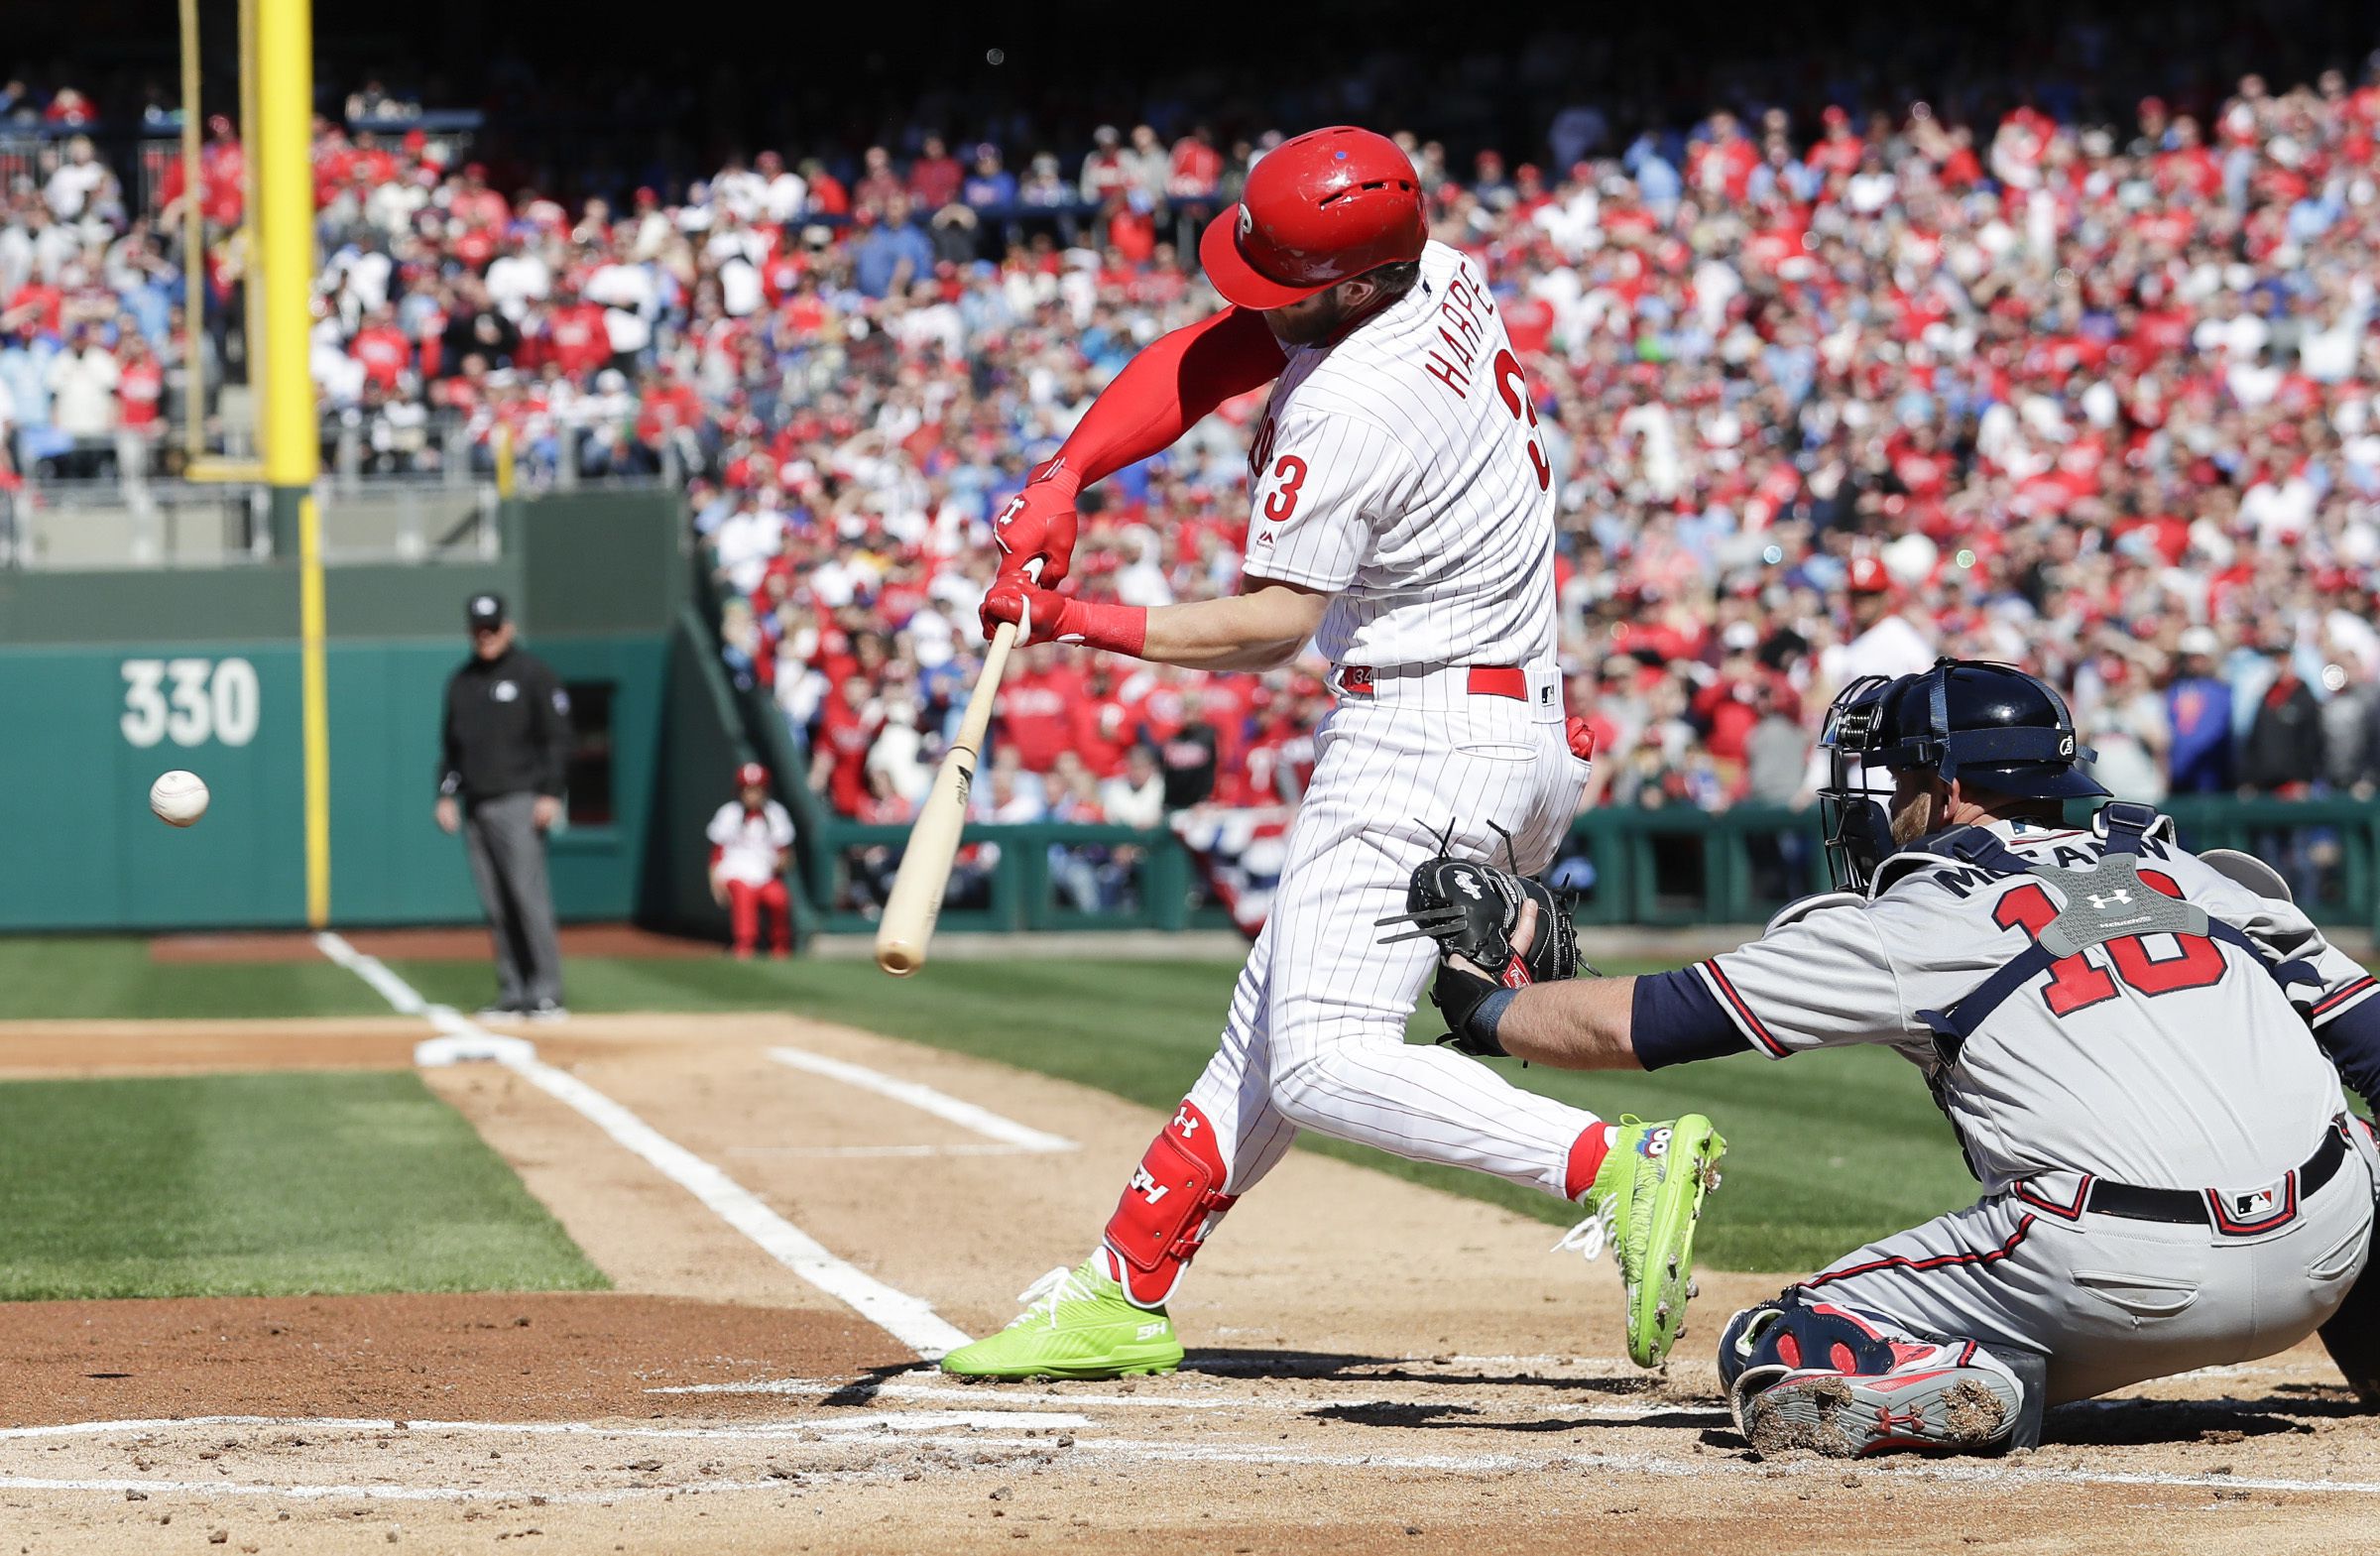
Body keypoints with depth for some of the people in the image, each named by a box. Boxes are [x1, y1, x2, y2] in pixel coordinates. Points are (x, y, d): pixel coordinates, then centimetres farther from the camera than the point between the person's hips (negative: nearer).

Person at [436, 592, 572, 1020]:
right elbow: (450, 741, 23)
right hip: (475, 807, 6)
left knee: (528, 897, -13)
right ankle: (512, 992, 8)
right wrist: (446, 793, 12)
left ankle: (546, 992, -12)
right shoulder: (461, 681, 17)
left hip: (517, 803, -6)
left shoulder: (531, 673, -1)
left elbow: (557, 737, -4)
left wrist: (550, 794, -12)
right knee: (495, 906, 4)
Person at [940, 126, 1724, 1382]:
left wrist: (1072, 622, -14)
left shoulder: (1346, 415, -23)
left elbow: (1270, 625, -18)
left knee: (1321, 1064, -17)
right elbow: (1196, 363, 8)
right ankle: (1125, 1292, 26)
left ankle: (1617, 1168, -30)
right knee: (1276, 1015, 17)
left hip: (1421, 746, -10)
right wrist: (1060, 479, -3)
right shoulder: (1443, 278, 4)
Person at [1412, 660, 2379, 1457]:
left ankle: (1960, 1385, -19)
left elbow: (1636, 1026, 12)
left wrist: (1483, 1009, 28)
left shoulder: (1912, 924, 8)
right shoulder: (2202, 878, 20)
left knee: (1778, 1361, 7)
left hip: (2125, 1282, -5)